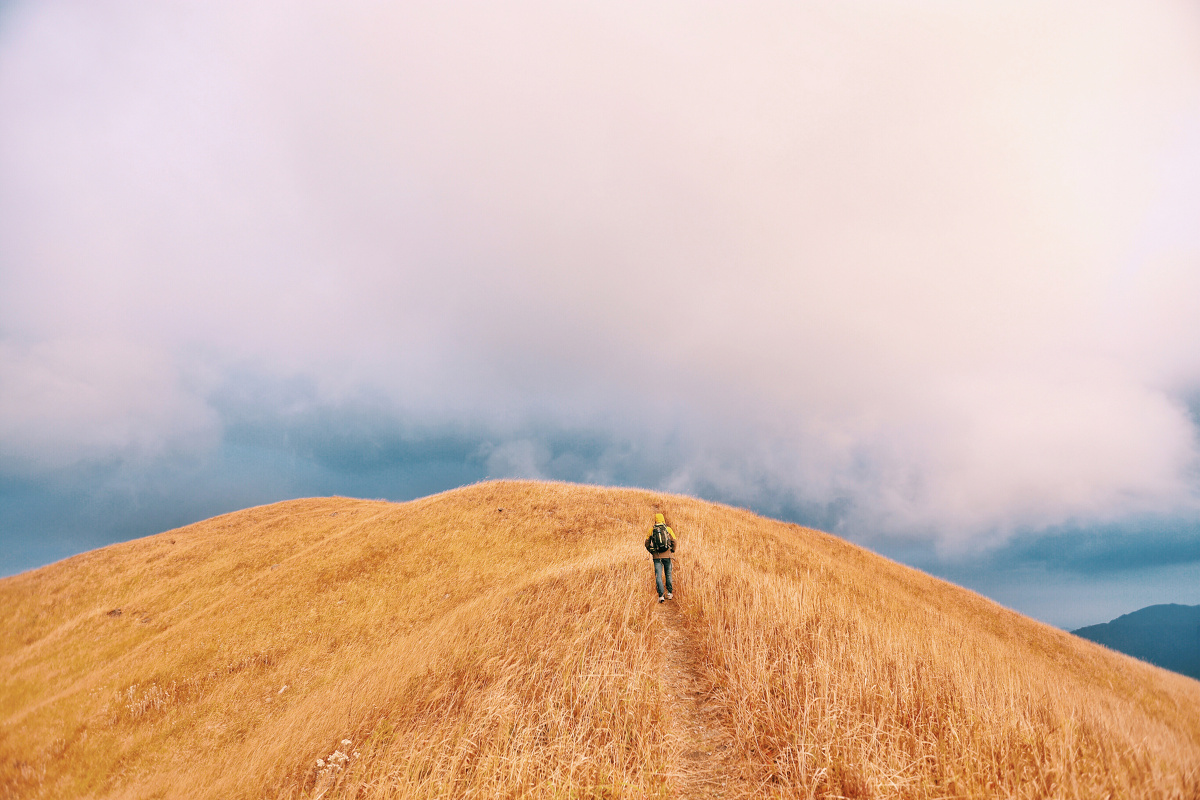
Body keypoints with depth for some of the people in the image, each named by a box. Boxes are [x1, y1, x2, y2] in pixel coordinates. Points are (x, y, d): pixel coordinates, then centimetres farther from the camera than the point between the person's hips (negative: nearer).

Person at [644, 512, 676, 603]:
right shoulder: (668, 529, 0)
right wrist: (672, 551, 12)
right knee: (668, 575, 17)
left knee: (658, 576, -1)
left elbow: (647, 543, 3)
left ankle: (661, 595, -12)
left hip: (657, 556, 0)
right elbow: (674, 542, -4)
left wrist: (651, 552, 16)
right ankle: (669, 593, 22)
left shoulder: (652, 530, 2)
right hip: (667, 555, 0)